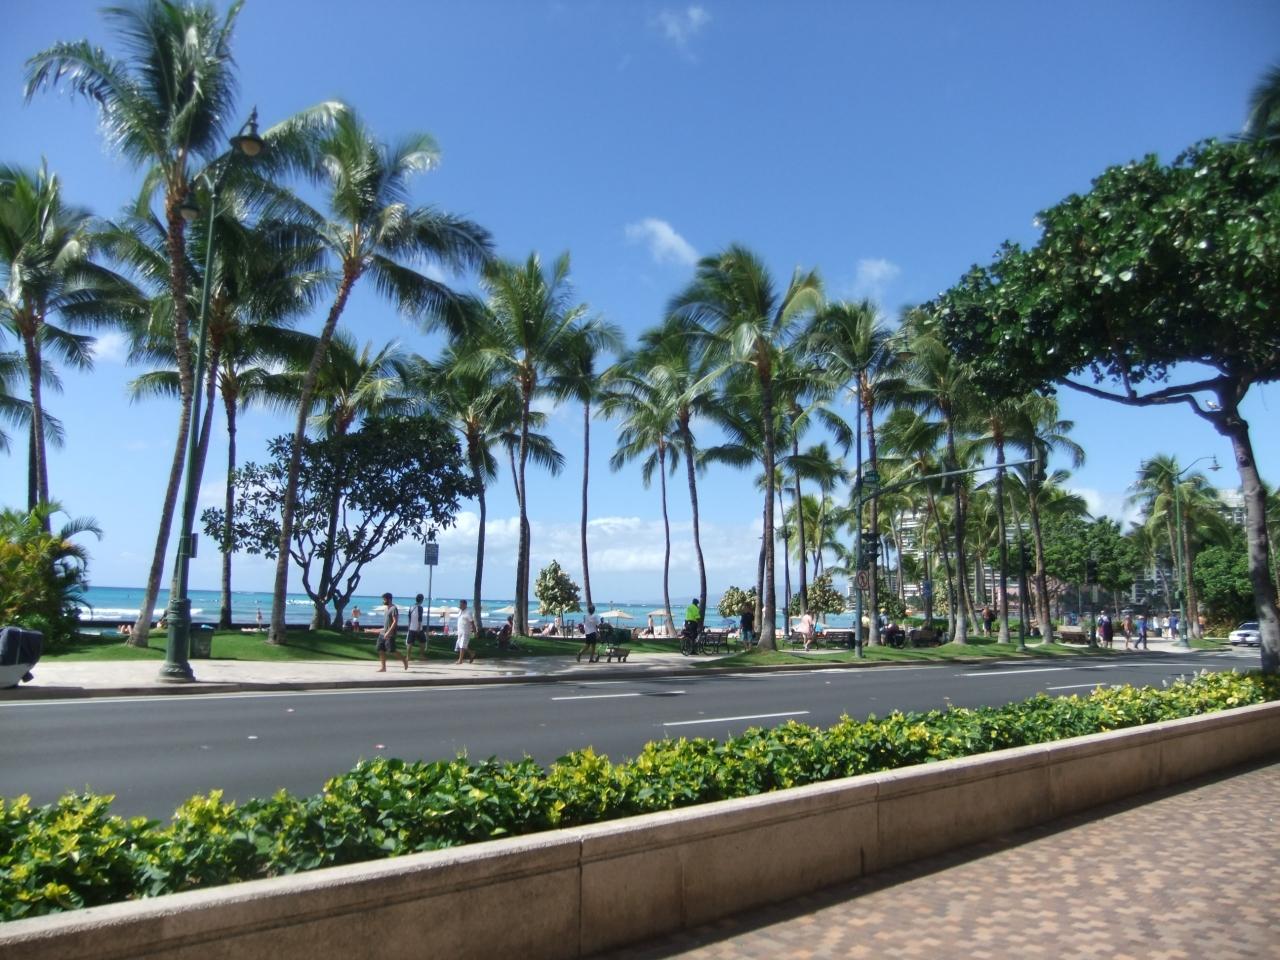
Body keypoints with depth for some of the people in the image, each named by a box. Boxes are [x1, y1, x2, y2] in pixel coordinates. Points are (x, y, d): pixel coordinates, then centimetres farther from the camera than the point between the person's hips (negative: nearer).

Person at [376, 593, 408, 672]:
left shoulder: (394, 609, -14)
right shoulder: (387, 608, 14)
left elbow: (395, 622, -20)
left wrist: (388, 632, -24)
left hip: (390, 635, -9)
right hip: (383, 633, 9)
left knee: (391, 650, -6)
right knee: (380, 650, 3)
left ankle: (404, 659, 13)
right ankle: (383, 667, 6)